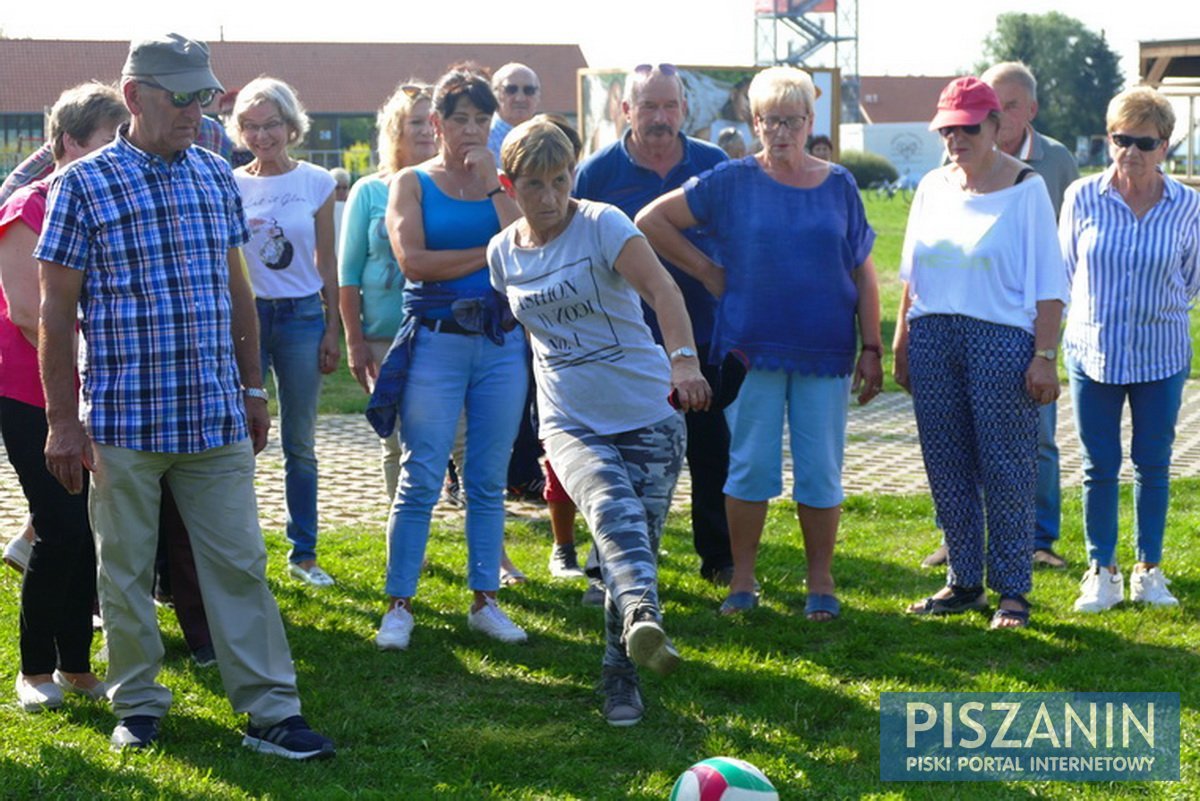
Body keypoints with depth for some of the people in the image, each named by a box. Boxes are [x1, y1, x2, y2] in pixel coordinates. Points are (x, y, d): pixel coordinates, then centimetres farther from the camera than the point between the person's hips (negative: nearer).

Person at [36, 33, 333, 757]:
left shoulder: (217, 177, 8)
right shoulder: (84, 185, -5)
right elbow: (57, 312, -4)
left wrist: (252, 389, 16)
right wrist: (63, 420, -6)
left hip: (217, 417, 3)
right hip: (122, 418, -3)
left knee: (240, 563, 4)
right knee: (126, 571, 9)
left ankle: (271, 711, 9)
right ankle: (138, 705, 24)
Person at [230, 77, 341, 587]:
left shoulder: (316, 182, 3)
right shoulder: (228, 185, 2)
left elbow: (327, 263, 6)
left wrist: (333, 329, 3)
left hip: (302, 316, 1)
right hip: (246, 316, 0)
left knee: (301, 445, 8)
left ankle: (303, 554, 16)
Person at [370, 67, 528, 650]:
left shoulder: (501, 182, 11)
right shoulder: (412, 182, 5)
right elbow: (413, 259, -10)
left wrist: (493, 182, -7)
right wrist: (488, 256, -6)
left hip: (502, 343, 3)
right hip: (436, 341, -2)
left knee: (488, 481, 7)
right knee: (420, 480, -3)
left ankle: (485, 600, 15)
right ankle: (399, 605, 4)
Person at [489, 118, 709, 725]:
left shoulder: (601, 225, -10)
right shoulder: (502, 253, 5)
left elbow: (660, 287, -27)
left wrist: (683, 358, -44)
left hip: (647, 415, -1)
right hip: (569, 421, 1)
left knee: (639, 539, -1)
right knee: (613, 510, -28)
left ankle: (621, 677, 14)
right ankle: (643, 619, -52)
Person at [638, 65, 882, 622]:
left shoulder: (839, 186, 6)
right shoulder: (732, 182, 1)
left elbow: (863, 274, 8)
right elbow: (651, 221, 4)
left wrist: (871, 349, 3)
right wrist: (707, 272, 1)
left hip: (825, 351, 1)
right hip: (750, 347, -1)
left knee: (820, 471, 4)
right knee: (751, 466, 3)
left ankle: (821, 584, 15)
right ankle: (742, 581, 15)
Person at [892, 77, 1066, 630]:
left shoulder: (1025, 188, -2)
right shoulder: (932, 188, 13)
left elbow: (1048, 283, -5)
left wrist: (1044, 356, -11)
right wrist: (902, 341, 14)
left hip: (1001, 337, -5)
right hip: (933, 336, 5)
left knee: (1006, 470, -3)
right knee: (946, 469, 7)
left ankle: (1012, 591, 6)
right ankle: (963, 581, 18)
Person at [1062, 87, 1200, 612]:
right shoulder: (1082, 197, -6)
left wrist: (1153, 306, 6)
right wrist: (1101, 304, 8)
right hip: (1093, 348, 0)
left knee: (1153, 464, 8)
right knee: (1099, 466, 4)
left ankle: (1148, 570, 21)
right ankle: (1101, 572, 16)